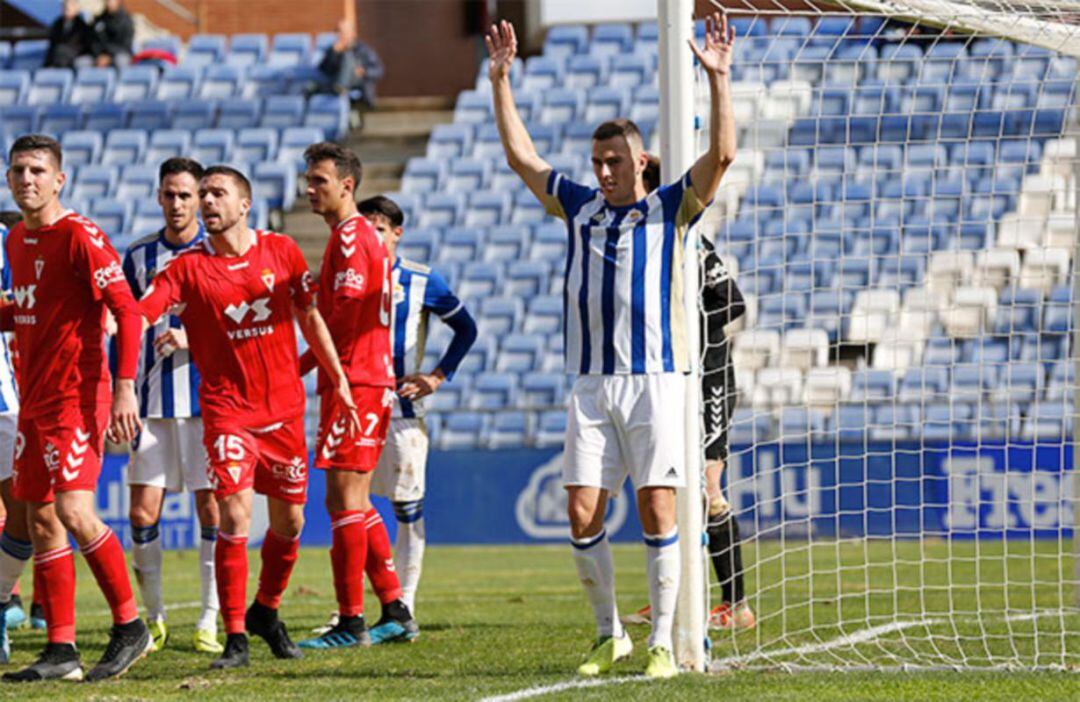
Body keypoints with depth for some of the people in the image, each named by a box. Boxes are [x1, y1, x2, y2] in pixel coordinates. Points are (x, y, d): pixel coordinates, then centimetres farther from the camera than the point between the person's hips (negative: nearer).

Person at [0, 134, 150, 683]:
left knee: (73, 511, -17)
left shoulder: (80, 237, -12)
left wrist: (125, 389, -21)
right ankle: (61, 652, 9)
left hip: (77, 396, -8)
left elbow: (126, 310, -15)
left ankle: (129, 626, -2)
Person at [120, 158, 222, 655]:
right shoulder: (139, 256, 10)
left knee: (211, 508, -4)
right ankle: (153, 619, 10)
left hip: (208, 396, -2)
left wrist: (192, 339, -16)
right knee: (144, 511, -3)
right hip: (154, 401, 3)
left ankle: (210, 622, 3)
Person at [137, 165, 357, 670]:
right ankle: (235, 638, -11)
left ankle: (266, 611, 36)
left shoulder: (281, 251, 1)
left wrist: (338, 380, 12)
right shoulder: (188, 268, -6)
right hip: (227, 410, -3)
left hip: (284, 408, 3)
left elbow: (309, 318, 11)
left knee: (289, 523, 11)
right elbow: (136, 315, -15)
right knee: (235, 516, -17)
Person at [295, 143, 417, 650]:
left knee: (344, 499, -9)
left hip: (353, 383, -10)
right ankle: (396, 612, 16)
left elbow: (344, 320, -19)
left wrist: (299, 366, -14)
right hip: (374, 381, 10)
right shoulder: (366, 237, 19)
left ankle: (351, 622, -9)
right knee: (355, 503, 14)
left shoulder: (349, 238, -12)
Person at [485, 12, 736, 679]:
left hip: (656, 380, -4)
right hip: (592, 385, 4)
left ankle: (663, 642, -3)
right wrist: (501, 81, 16)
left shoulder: (670, 210, 5)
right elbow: (521, 155, 19)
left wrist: (719, 78, -14)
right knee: (582, 513, -2)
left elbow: (721, 155, -7)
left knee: (658, 511, -8)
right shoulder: (580, 207, 16)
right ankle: (609, 635, 11)